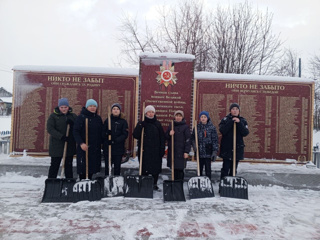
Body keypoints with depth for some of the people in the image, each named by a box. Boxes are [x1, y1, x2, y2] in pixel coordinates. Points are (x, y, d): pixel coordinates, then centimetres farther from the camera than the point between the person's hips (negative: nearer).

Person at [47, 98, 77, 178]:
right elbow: (50, 129, -10)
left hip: (70, 145, 3)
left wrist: (71, 123, -16)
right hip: (57, 144, -3)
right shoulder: (53, 116, -2)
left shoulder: (73, 116, 7)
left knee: (69, 165, 12)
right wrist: (61, 137, -20)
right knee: (54, 165, 6)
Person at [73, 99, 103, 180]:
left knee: (92, 167, 11)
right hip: (83, 147, -5)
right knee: (82, 167, -1)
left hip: (95, 148, 5)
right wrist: (81, 143, -20)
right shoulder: (81, 117, -5)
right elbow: (75, 131, -10)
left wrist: (100, 143, 11)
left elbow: (101, 132, 17)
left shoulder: (98, 118, 11)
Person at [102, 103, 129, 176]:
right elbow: (103, 133, 4)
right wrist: (107, 134, -19)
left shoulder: (123, 121, 1)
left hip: (119, 148, -1)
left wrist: (115, 140, -20)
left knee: (117, 167, 8)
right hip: (107, 148, 1)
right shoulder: (107, 120, 6)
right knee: (107, 167, 7)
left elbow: (125, 134, -7)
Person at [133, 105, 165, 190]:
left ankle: (155, 184, 23)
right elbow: (135, 135, -7)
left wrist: (162, 149, 0)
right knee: (144, 168, 4)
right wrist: (139, 126, -19)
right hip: (144, 150, -1)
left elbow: (162, 138, 6)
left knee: (156, 167, 7)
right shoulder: (141, 123, 3)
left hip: (156, 151, 1)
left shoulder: (157, 124, 6)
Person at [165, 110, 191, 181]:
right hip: (172, 151, 4)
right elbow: (166, 137, 15)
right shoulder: (171, 126, 12)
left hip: (181, 152, -4)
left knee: (180, 169, -4)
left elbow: (188, 140, -5)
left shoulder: (185, 127, -2)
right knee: (174, 169, 9)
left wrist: (186, 151, -11)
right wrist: (169, 134, -8)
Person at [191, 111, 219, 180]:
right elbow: (193, 138, 10)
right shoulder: (197, 127, 4)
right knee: (200, 168, 14)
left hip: (208, 152, -3)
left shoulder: (212, 127, -3)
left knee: (208, 168, 1)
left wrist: (215, 151, -10)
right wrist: (194, 145, -8)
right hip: (199, 152, 3)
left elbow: (215, 140, -4)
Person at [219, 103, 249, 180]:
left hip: (238, 148, 3)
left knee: (234, 168, 11)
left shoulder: (242, 121, 7)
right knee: (226, 168, -3)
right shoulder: (225, 119, 1)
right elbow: (222, 130, -15)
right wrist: (231, 121, -18)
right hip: (226, 148, -2)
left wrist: (239, 123, -16)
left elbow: (245, 133, -6)